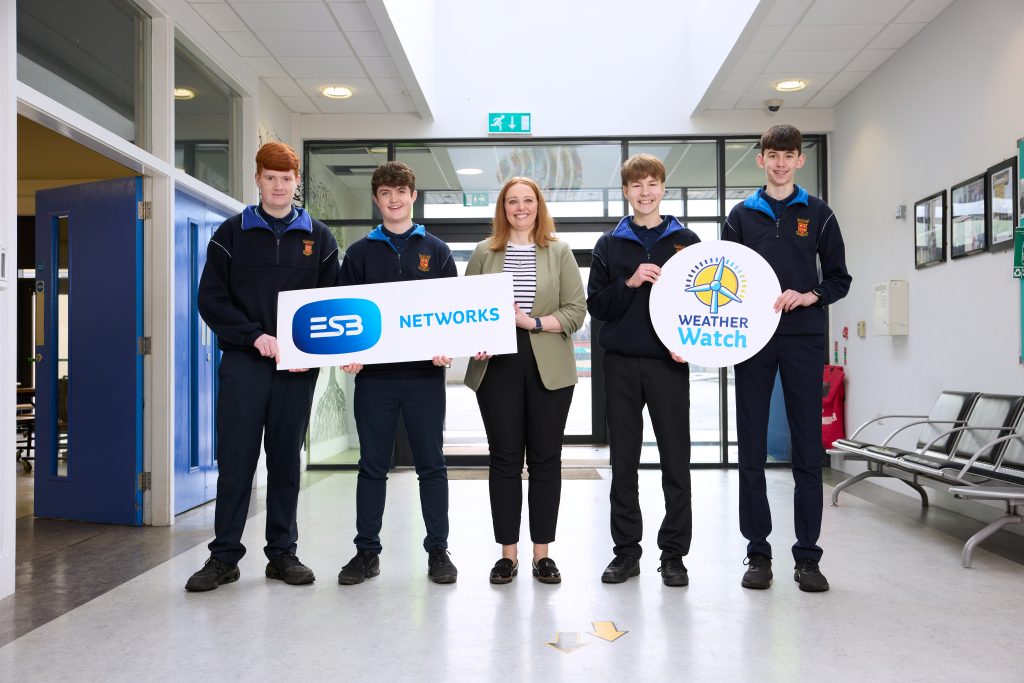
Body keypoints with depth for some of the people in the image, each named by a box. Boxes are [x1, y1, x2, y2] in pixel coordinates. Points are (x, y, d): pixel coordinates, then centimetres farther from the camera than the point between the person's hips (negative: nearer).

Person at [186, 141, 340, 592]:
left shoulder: (319, 238, 10)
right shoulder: (232, 234, 7)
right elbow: (211, 299, 1)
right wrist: (256, 336, -13)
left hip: (298, 367, 1)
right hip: (243, 363, -1)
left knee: (286, 461, 7)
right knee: (235, 459, -1)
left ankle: (282, 553, 17)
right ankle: (224, 556, 10)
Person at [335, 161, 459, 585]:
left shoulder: (436, 250, 10)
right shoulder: (360, 253, 10)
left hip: (425, 372, 0)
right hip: (373, 374, 1)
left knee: (431, 464, 6)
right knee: (372, 466, 7)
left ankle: (438, 550, 16)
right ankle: (367, 551, 17)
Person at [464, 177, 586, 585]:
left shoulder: (559, 252, 7)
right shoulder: (485, 253, 10)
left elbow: (576, 311, 0)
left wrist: (532, 322, -13)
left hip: (549, 369, 0)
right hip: (498, 367, 0)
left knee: (545, 458, 5)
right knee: (504, 458, 3)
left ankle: (542, 552, 16)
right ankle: (508, 552, 14)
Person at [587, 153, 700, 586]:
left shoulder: (686, 241, 7)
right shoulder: (609, 245, 9)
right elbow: (596, 306, 2)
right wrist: (629, 283, -14)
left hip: (669, 363, -1)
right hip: (621, 363, 1)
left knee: (675, 462, 3)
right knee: (624, 463, 7)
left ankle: (674, 554, 15)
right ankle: (626, 551, 18)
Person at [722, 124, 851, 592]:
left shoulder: (818, 214, 10)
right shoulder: (742, 216, 11)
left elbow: (839, 279, 9)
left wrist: (809, 296, -10)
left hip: (803, 339, 0)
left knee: (808, 448, 1)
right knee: (751, 449, 2)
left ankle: (807, 555, 11)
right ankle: (758, 552, 11)